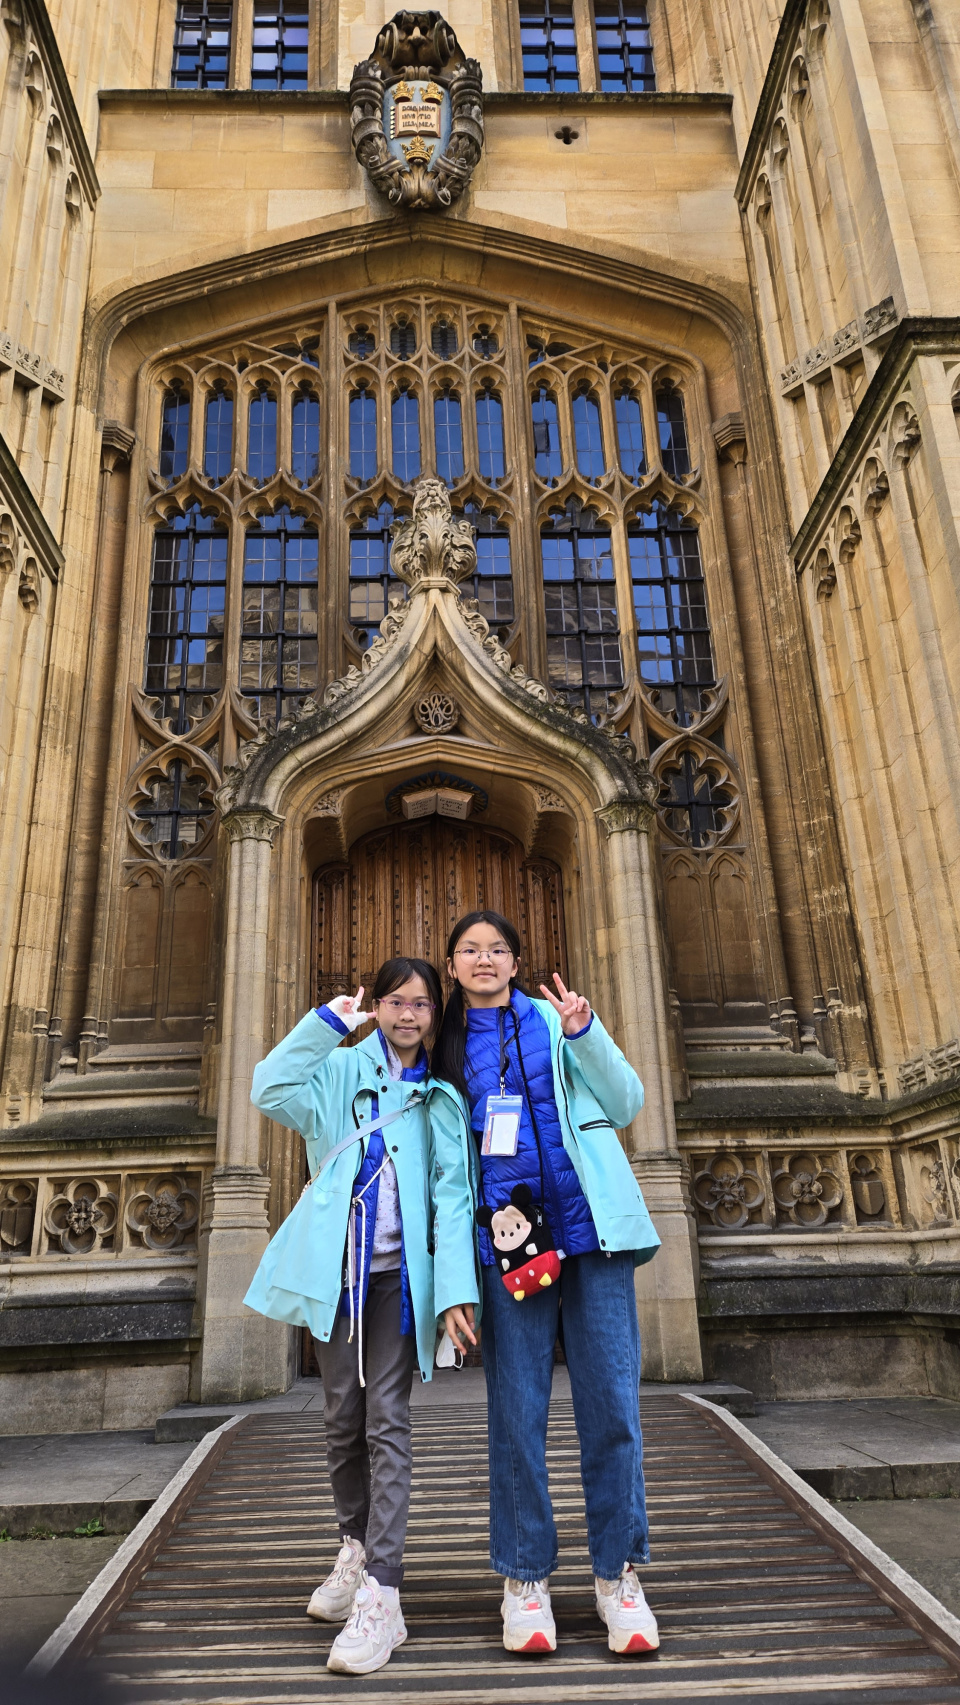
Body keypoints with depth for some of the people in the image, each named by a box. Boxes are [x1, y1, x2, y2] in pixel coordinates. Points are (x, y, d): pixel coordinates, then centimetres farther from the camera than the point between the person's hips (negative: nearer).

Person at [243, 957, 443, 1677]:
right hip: (335, 1268, 1)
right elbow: (271, 1091, -14)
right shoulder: (345, 1069, 3)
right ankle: (356, 1550, 35)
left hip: (398, 1271, -1)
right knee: (343, 1420, 13)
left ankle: (380, 1597, -1)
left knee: (387, 1421, -6)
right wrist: (329, 1021, -15)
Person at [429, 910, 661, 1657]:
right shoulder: (447, 1056, 10)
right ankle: (525, 1577, 20)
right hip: (507, 1243, 1)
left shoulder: (554, 1020, 9)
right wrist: (456, 1282, -3)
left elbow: (627, 1103, 4)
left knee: (612, 1406, 2)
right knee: (516, 1415, 4)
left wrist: (586, 1033, -12)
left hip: (590, 1231, 0)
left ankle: (619, 1574, 18)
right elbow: (450, 1176, 5)